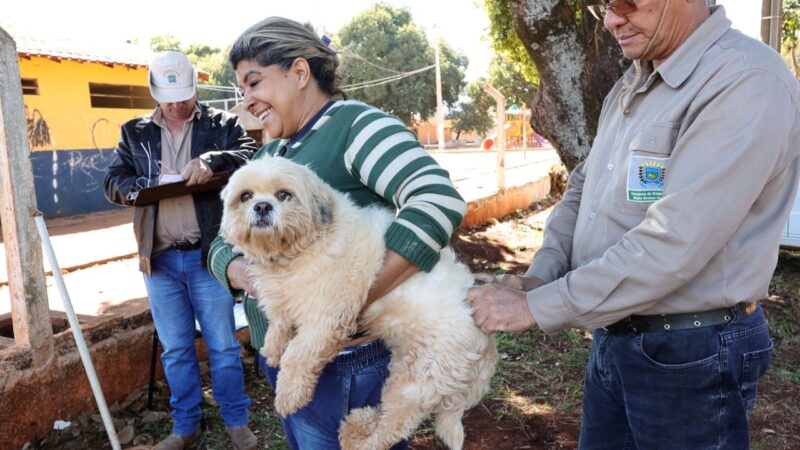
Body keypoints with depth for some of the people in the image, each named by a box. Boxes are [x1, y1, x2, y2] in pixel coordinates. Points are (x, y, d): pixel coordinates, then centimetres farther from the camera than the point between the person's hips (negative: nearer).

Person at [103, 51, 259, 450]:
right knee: (175, 349, 14)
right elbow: (113, 184, 4)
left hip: (209, 254, -3)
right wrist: (152, 183, -16)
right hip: (160, 259, 3)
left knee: (223, 345, 7)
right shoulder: (135, 132, 10)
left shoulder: (222, 124, 1)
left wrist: (212, 160, -29)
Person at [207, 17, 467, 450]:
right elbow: (224, 242, 11)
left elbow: (440, 201, -29)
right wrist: (238, 270, -14)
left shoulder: (356, 125, -14)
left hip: (347, 362, -8)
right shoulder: (269, 155, 11)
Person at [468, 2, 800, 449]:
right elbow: (583, 190, 10)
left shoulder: (748, 82, -20)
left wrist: (536, 307, -23)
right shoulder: (632, 84, 7)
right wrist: (537, 278, -6)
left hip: (691, 352, -7)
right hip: (613, 336, 7)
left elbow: (672, 245, -28)